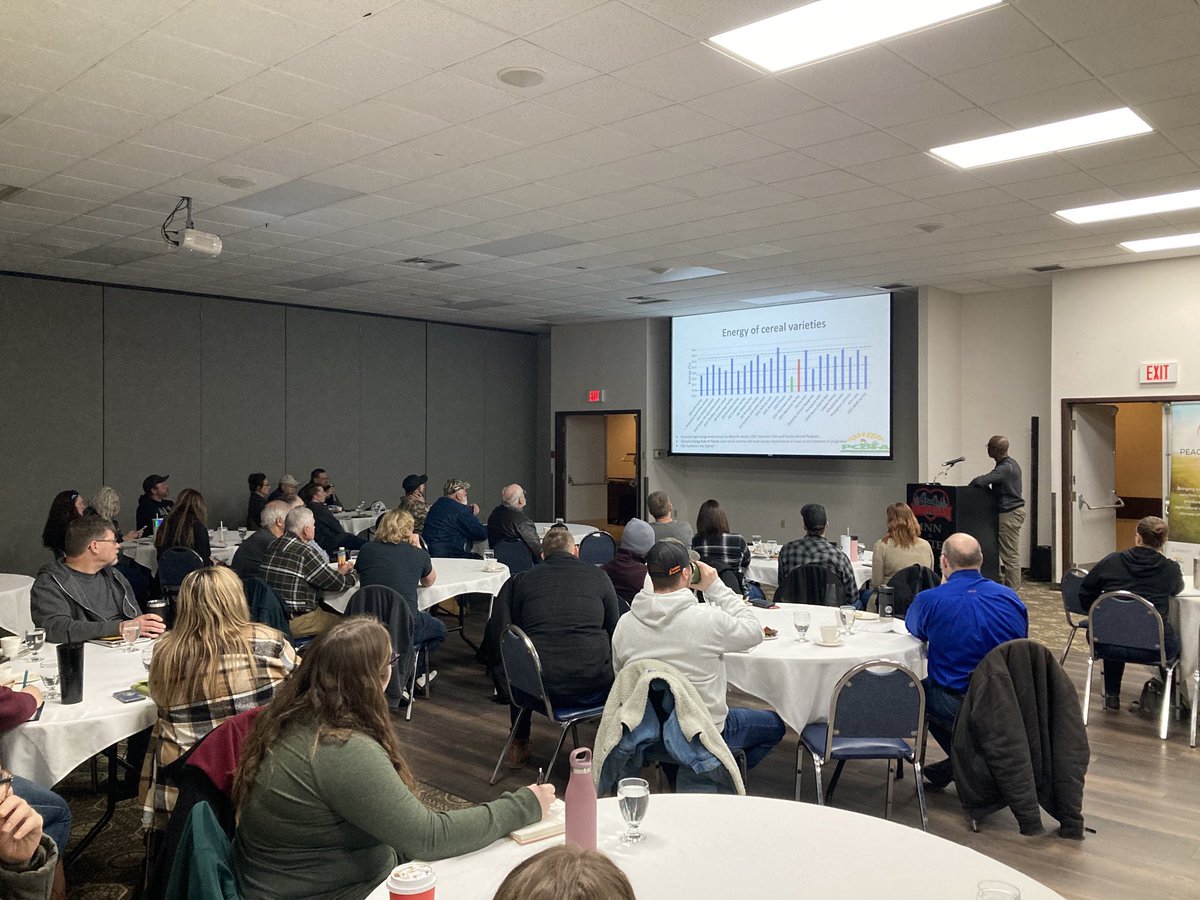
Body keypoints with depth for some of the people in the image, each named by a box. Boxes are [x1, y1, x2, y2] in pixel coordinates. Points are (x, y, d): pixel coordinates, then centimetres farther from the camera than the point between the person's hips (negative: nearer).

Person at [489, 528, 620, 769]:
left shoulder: (519, 581, 10)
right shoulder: (599, 577, 8)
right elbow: (615, 631, 14)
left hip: (538, 687, 2)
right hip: (592, 688, -1)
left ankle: (518, 745, 41)